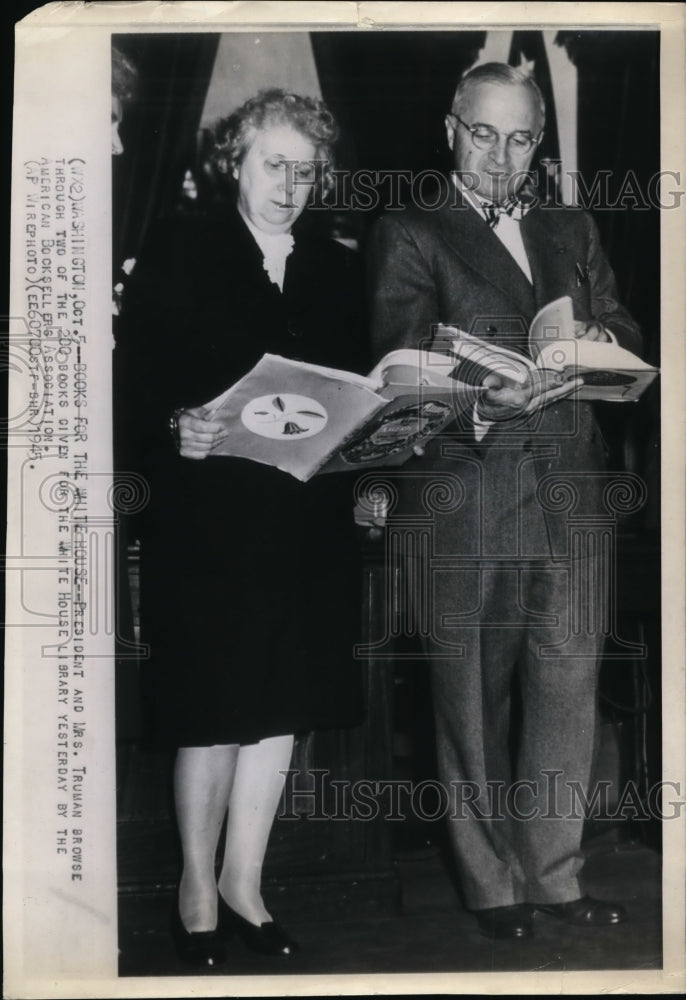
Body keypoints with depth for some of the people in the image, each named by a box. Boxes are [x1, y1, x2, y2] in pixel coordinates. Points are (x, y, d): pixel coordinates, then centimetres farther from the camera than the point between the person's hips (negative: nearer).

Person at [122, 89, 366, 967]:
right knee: (213, 710, 3)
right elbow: (144, 379, -8)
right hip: (209, 520, -4)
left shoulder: (336, 270, 13)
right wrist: (174, 430, -27)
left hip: (307, 525, 5)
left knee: (282, 705, 9)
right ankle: (199, 890, 21)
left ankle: (243, 882, 26)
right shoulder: (178, 252, 0)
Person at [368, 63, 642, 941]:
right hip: (467, 498, -4)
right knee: (474, 703, 5)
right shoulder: (409, 236, 2)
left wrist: (599, 339, -6)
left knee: (566, 693, 7)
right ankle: (492, 884, 20)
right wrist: (481, 404, -28)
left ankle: (555, 875, 22)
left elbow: (628, 337, 18)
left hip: (569, 495, 5)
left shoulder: (572, 231, 20)